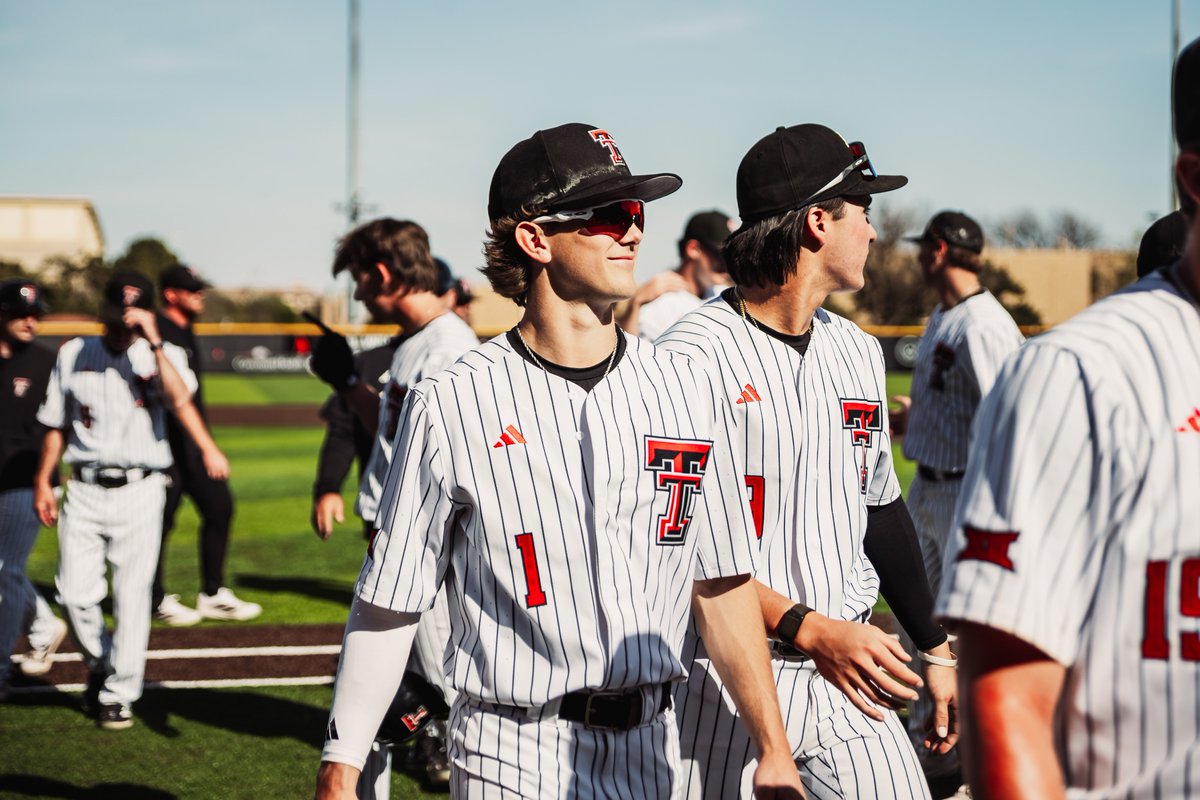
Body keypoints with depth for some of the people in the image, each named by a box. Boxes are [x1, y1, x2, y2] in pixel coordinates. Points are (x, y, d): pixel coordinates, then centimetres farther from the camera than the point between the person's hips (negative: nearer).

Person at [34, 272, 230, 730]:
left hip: (139, 490, -2)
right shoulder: (74, 355, 8)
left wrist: (153, 341, -26)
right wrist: (43, 481, 12)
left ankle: (118, 693, 11)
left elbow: (180, 399, -22)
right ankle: (99, 663, 27)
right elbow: (57, 425, 15)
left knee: (132, 596, -2)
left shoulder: (160, 355, 0)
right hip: (84, 490, 2)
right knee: (75, 594, -2)